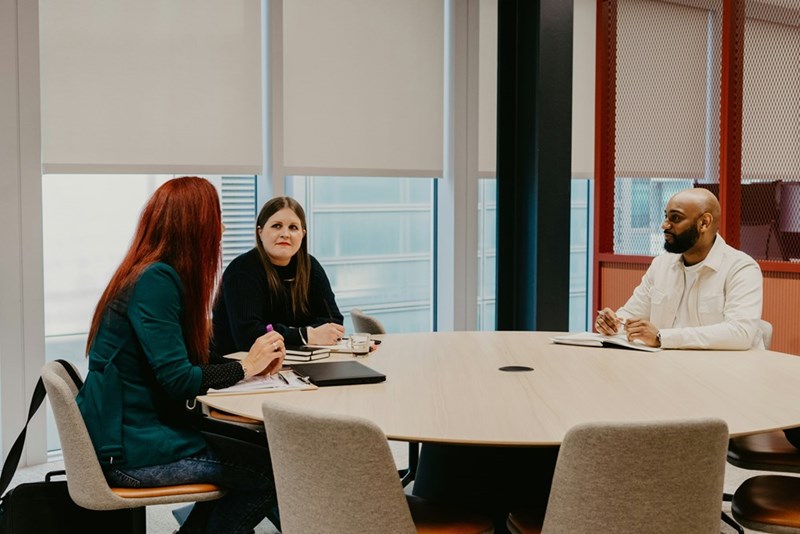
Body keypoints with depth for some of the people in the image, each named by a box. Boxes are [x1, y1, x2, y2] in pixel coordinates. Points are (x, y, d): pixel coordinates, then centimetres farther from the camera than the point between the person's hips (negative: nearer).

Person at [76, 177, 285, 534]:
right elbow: (177, 381, -22)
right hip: (130, 452, -10)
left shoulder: (158, 275, 11)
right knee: (274, 470, -7)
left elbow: (184, 363, 9)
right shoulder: (156, 280, -18)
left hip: (134, 433, 10)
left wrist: (255, 363, -3)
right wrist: (245, 367, -8)